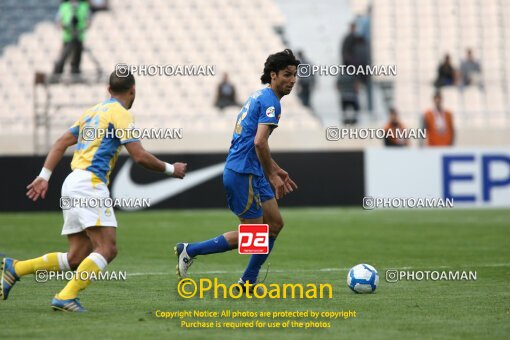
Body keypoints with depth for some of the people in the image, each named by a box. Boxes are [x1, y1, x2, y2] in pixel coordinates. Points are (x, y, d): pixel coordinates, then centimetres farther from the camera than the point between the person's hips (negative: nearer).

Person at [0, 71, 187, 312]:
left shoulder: (93, 111, 22)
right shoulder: (121, 114, -4)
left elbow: (61, 143, 19)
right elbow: (140, 157, -9)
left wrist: (44, 176, 17)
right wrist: (170, 169, 5)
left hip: (73, 183, 9)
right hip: (90, 183, -9)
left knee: (76, 258, 8)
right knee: (107, 249, -13)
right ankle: (66, 297, -23)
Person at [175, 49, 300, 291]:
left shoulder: (259, 96, 17)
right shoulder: (270, 101, -14)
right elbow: (259, 142, -25)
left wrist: (275, 170, 26)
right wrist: (272, 176, -16)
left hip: (252, 173, 10)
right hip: (243, 174, -10)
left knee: (275, 224, 12)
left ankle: (248, 283, 16)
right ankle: (190, 251, 2)